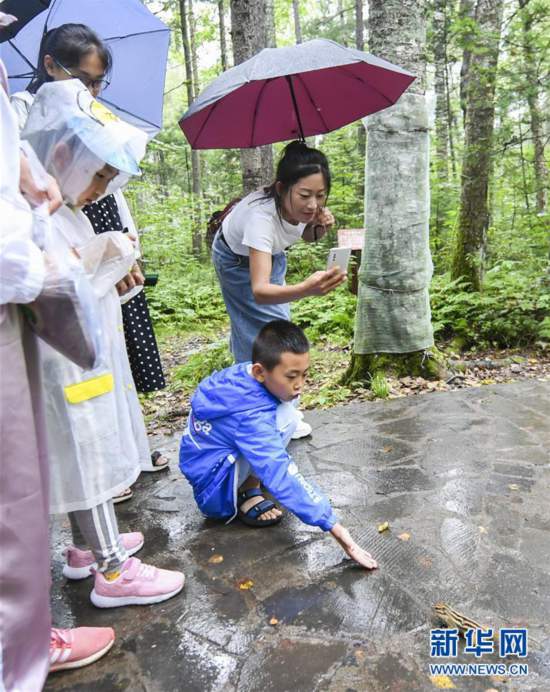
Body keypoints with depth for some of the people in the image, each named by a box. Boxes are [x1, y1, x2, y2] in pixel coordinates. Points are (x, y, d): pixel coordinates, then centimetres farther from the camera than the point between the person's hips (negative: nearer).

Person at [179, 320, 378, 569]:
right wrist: (335, 527, -38)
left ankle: (247, 480, 8)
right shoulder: (253, 418, -35)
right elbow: (285, 479, -38)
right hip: (214, 489, -9)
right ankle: (247, 493, -9)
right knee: (285, 417, -25)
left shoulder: (242, 374, -12)